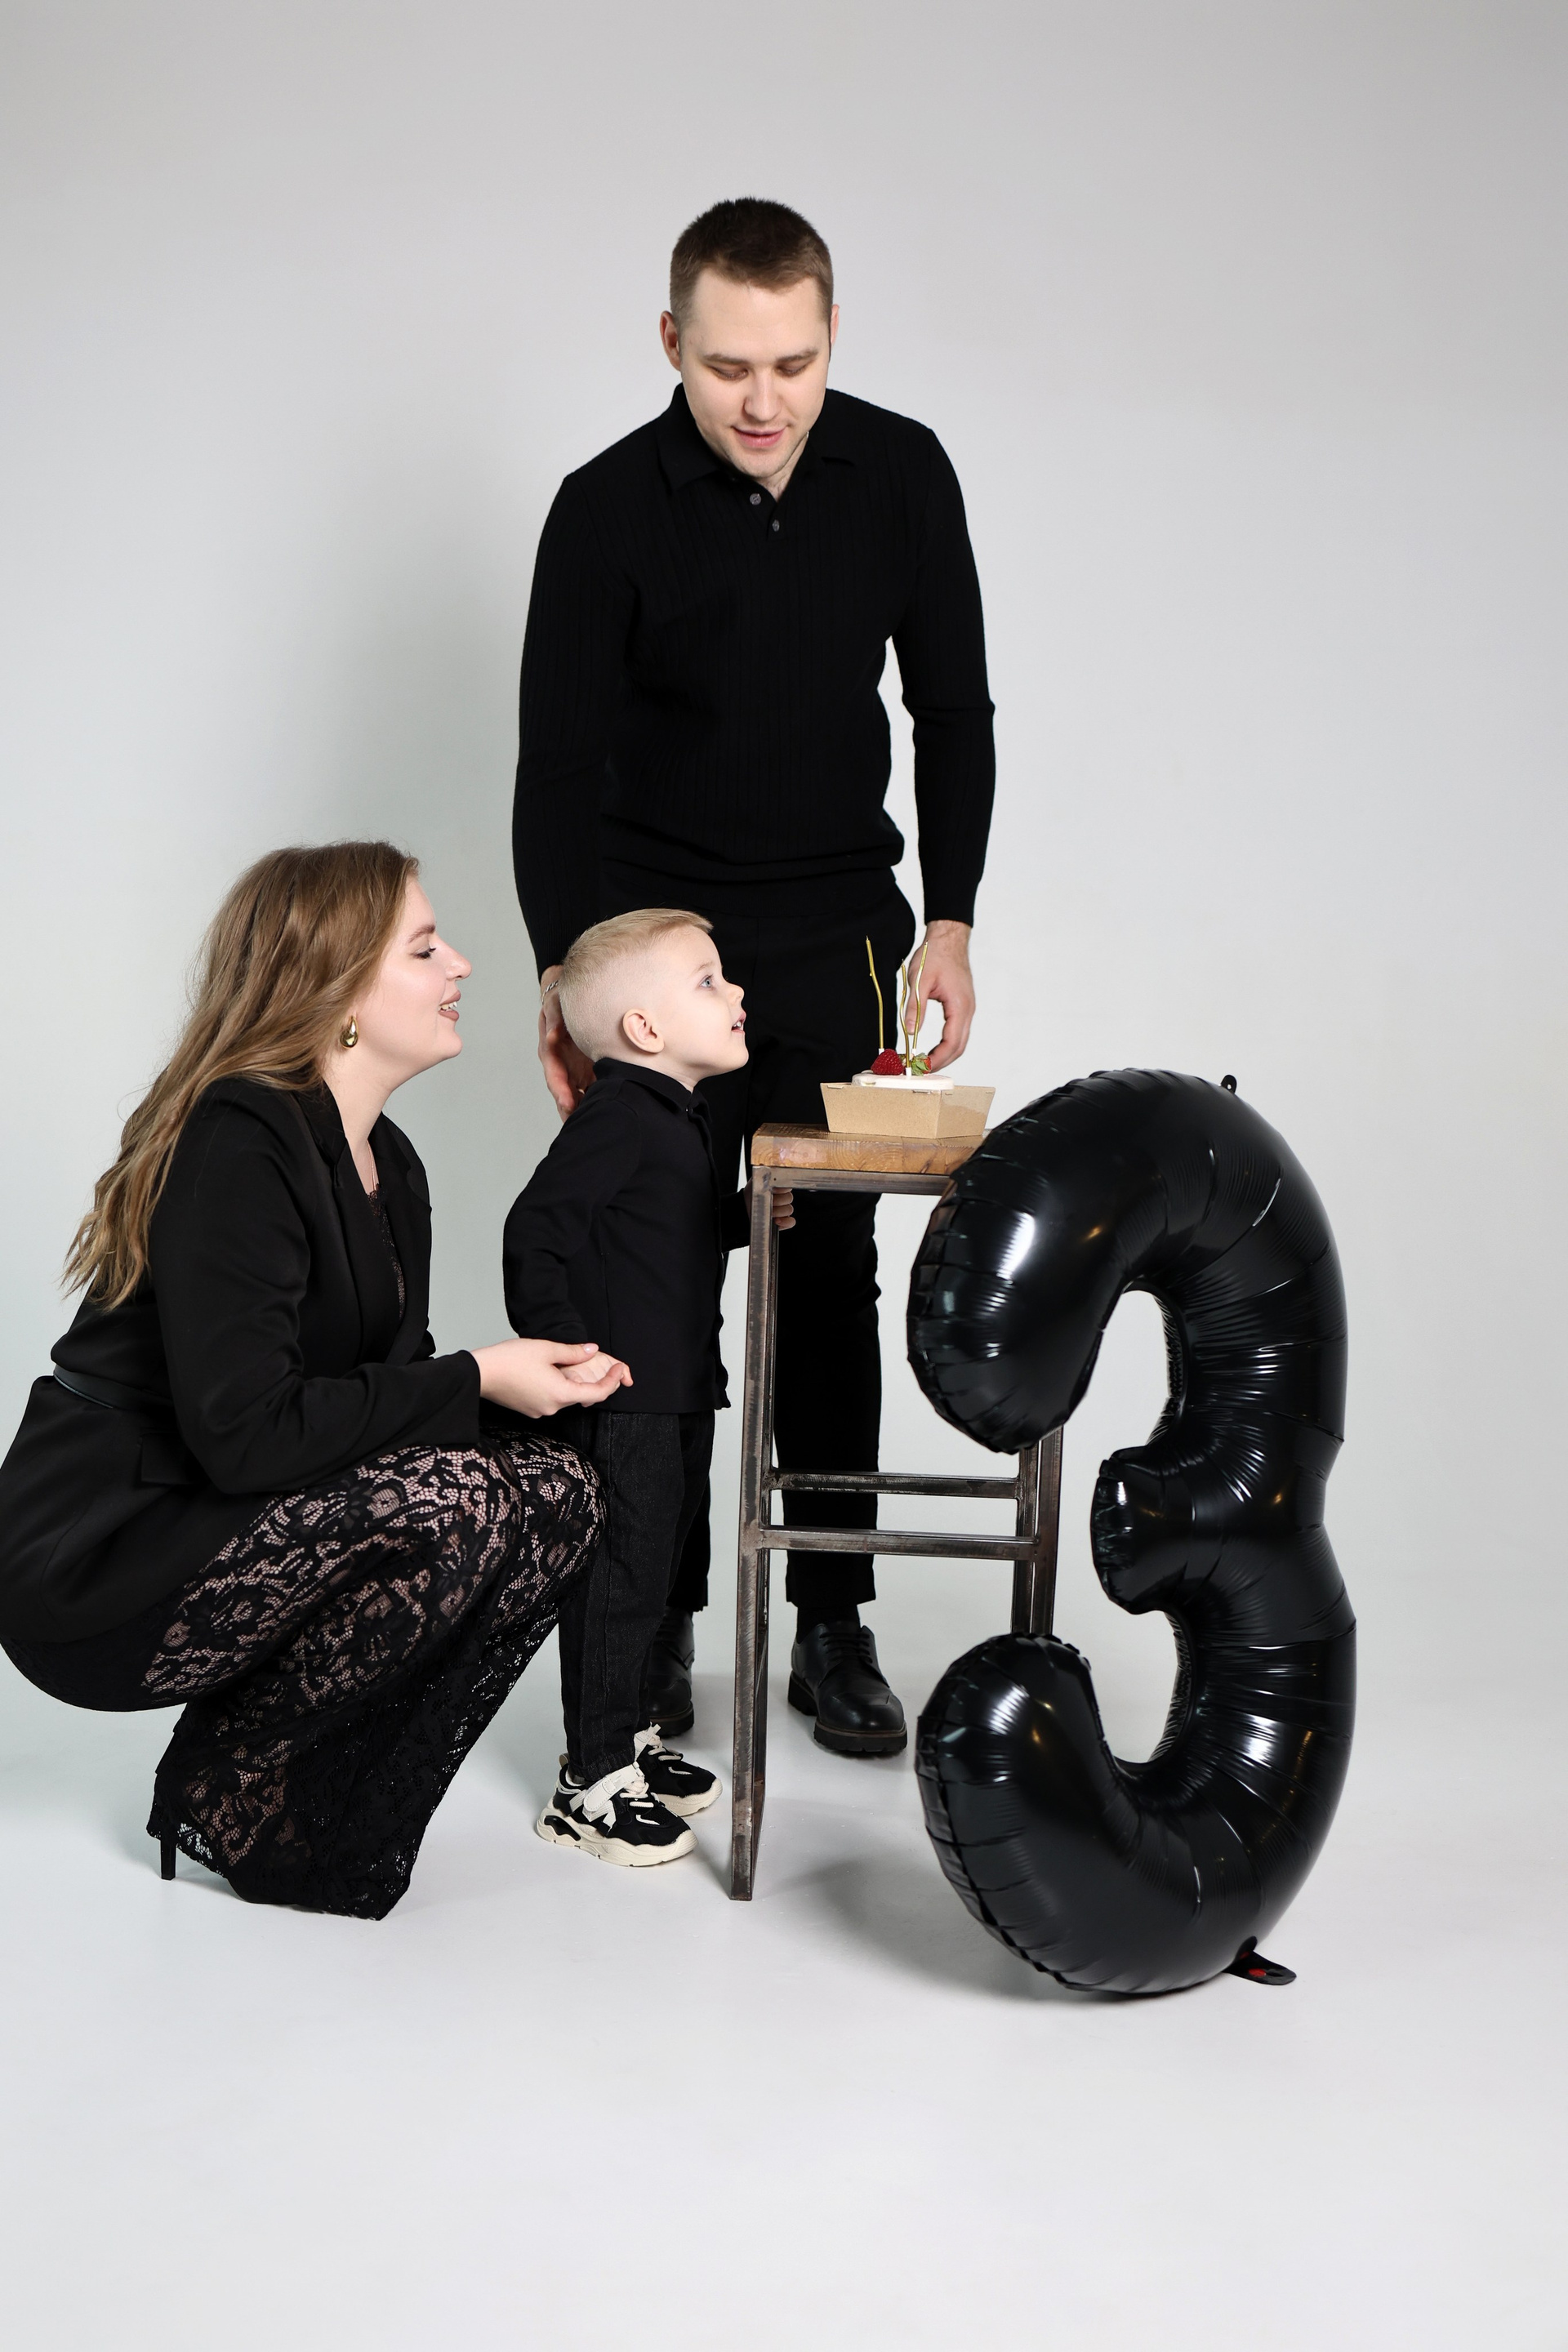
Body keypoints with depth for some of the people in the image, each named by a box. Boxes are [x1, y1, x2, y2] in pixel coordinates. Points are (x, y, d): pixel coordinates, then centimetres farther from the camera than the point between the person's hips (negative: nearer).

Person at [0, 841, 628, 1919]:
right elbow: (244, 1432, -27)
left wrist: (531, 1377, -8)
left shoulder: (388, 1162, 9)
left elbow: (379, 1389, 11)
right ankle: (226, 1789, -7)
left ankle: (339, 1807, 2)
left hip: (246, 1532, 9)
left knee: (556, 1493, -7)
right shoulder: (235, 1151, -20)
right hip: (99, 1572, -9)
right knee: (450, 1505, -28)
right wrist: (476, 1382, -20)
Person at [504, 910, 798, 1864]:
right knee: (619, 1578, -4)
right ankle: (593, 1784, 4)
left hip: (682, 1391, 10)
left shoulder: (681, 1117, 13)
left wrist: (747, 1216, 10)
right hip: (622, 1400, -10)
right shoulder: (617, 1117, -18)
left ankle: (630, 1733, 33)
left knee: (656, 1568, 19)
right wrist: (571, 1355, -22)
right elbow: (537, 1234, -21)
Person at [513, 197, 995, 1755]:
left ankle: (834, 1622, 11)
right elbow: (556, 765, -11)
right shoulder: (611, 509, -12)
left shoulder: (901, 474, -3)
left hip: (837, 933, 2)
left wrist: (948, 922, -1)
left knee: (831, 1274, 2)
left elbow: (953, 708, 5)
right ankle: (657, 1619, 11)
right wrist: (568, 971, -21)